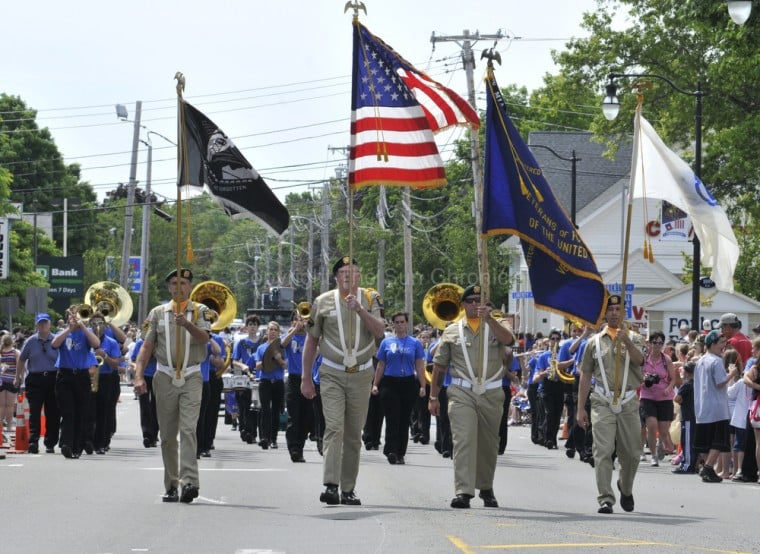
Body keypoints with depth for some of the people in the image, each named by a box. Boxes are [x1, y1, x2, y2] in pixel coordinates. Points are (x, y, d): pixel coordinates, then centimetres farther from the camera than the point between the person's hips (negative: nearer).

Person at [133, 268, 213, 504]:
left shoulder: (200, 311, 5)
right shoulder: (158, 313, 12)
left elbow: (204, 337, -12)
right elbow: (147, 346, 10)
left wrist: (187, 324, -30)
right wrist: (139, 376, 0)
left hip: (191, 378, -3)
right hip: (165, 378, 3)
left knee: (188, 429, -16)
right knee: (167, 435, 5)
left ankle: (189, 481, -25)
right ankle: (171, 486, 11)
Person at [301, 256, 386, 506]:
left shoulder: (370, 299, 5)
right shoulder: (323, 302, 4)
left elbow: (380, 331, -9)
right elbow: (311, 340, 9)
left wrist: (360, 310, -22)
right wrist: (306, 378, 7)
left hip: (361, 375, 2)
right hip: (332, 375, -2)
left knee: (354, 435, 6)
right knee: (334, 428, -15)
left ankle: (349, 489, 13)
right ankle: (331, 487, -24)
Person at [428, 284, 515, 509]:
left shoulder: (495, 326, 10)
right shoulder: (452, 331, 10)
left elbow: (508, 339, -15)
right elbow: (439, 366, 13)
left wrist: (489, 318, -25)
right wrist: (433, 397, 10)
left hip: (491, 394, 1)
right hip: (462, 393, -1)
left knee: (489, 444, 10)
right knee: (463, 440, -15)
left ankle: (486, 488, 27)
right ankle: (463, 491, -20)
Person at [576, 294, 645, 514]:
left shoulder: (633, 338, 10)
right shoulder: (594, 342, 11)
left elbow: (639, 360, -10)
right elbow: (585, 376, 13)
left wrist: (627, 342, -28)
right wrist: (580, 409, 9)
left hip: (629, 403, 1)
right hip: (602, 403, -1)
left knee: (631, 453, 7)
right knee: (603, 451, -12)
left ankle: (626, 489, 33)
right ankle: (605, 499, -13)